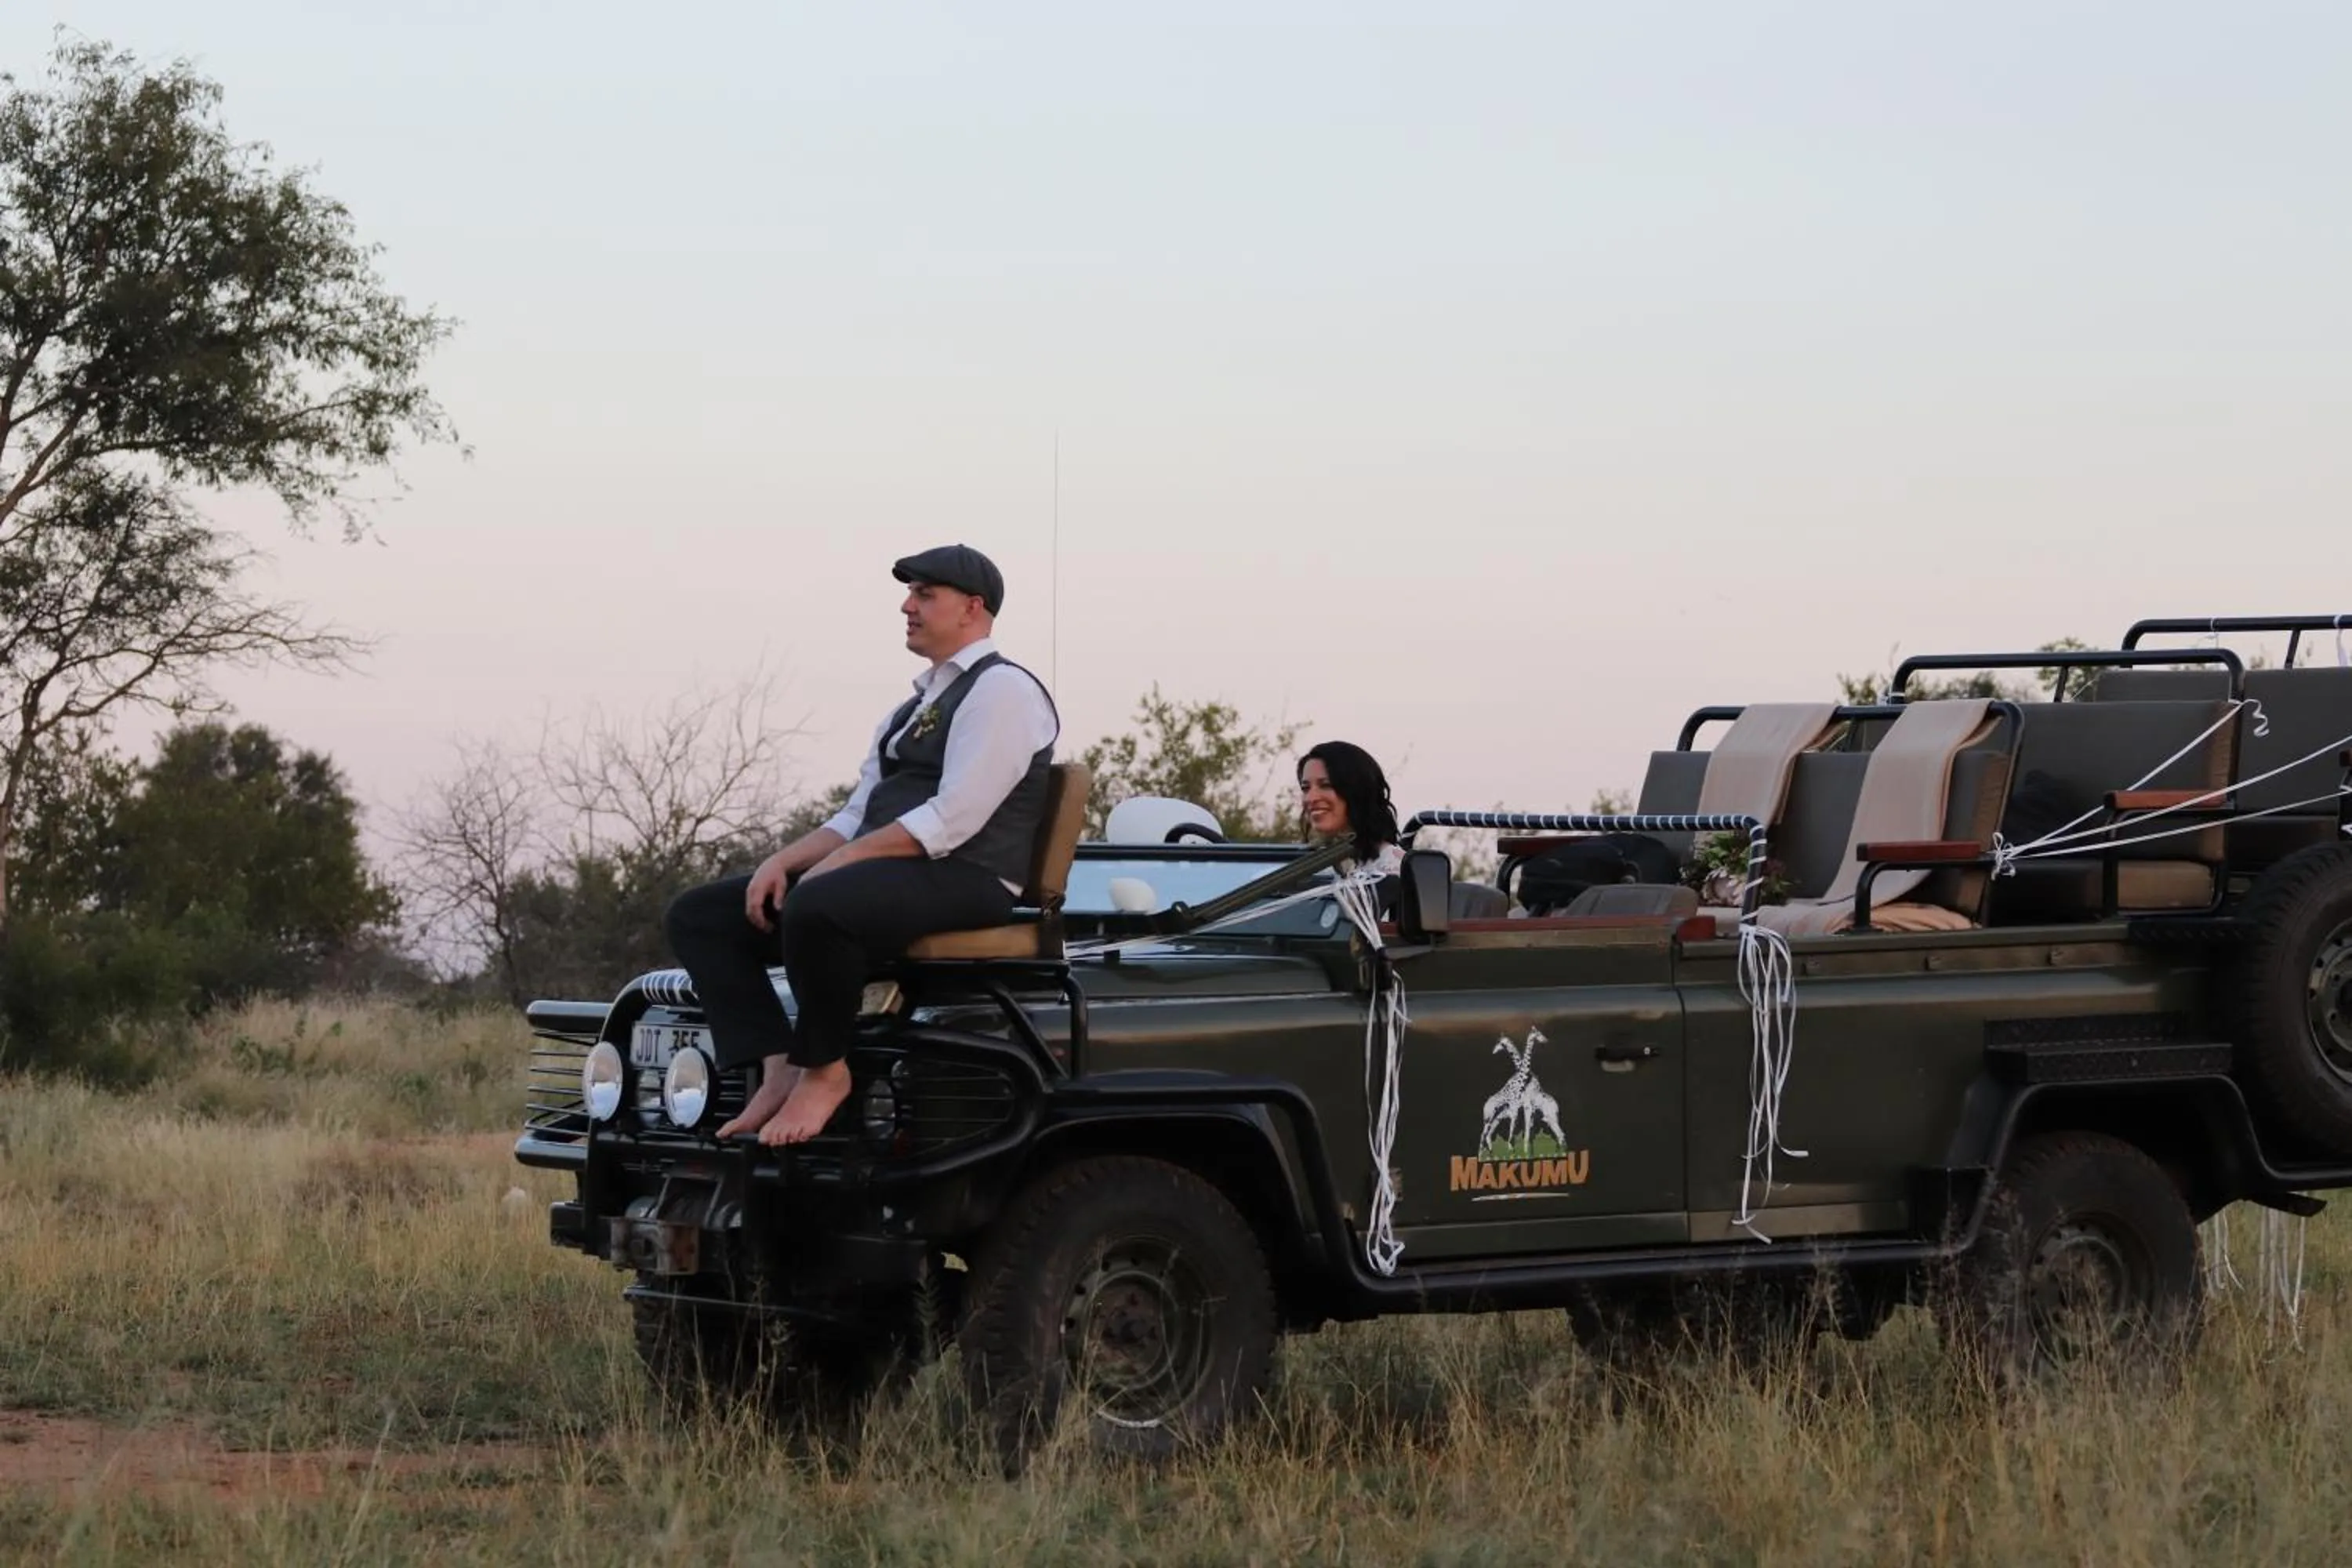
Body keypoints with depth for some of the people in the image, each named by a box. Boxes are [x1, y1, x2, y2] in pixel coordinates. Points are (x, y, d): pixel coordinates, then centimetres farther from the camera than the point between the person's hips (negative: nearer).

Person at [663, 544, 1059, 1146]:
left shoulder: (1001, 689, -5)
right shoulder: (914, 707, 24)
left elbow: (952, 820, -17)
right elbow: (855, 819, 20)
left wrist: (840, 860, -18)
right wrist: (782, 862, 1)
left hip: (964, 884, -10)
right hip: (880, 874, 10)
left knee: (815, 907, -39)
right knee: (698, 915, -1)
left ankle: (823, 1071, -19)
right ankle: (777, 1070, -16)